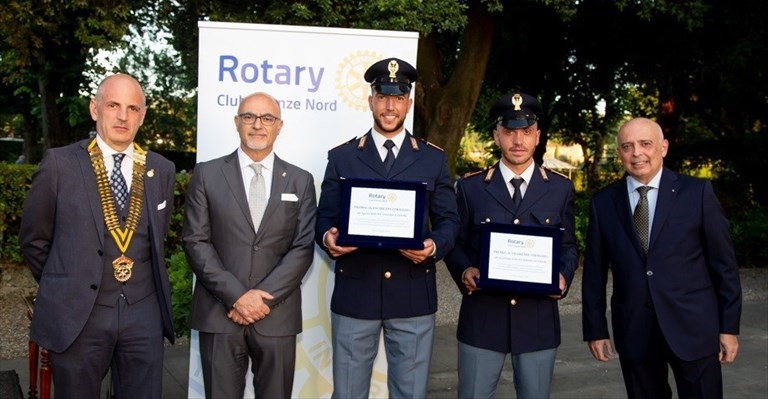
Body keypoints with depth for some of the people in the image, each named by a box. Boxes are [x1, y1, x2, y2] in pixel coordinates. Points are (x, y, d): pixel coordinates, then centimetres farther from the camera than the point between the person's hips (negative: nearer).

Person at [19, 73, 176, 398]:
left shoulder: (162, 170, 3)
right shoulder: (60, 164, -5)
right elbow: (34, 239, 5)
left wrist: (143, 284, 13)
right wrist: (62, 286, 9)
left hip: (144, 313, 2)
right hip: (76, 314, -2)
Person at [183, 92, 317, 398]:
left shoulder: (300, 180, 8)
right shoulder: (207, 174, 4)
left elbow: (304, 247, 1)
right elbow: (195, 242, -2)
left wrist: (263, 297, -10)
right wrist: (236, 296, -11)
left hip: (276, 316, 1)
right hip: (219, 314, -1)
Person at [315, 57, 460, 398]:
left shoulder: (433, 159, 8)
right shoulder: (341, 157, 7)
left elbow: (448, 220, 6)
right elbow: (324, 217, 6)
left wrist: (434, 246, -16)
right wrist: (328, 237, -17)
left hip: (413, 294, 1)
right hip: (354, 292, 0)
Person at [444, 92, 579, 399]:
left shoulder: (561, 188, 7)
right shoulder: (470, 187, 3)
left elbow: (568, 246, 11)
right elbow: (456, 243, 6)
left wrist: (563, 276, -9)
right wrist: (465, 271, -14)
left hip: (538, 320, 1)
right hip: (481, 319, -1)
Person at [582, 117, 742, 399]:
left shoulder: (697, 192, -2)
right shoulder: (603, 203, 3)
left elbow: (723, 263, 0)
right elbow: (594, 271, 6)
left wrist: (729, 326, -1)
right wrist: (595, 329, 5)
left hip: (693, 327, -1)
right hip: (633, 332, 2)